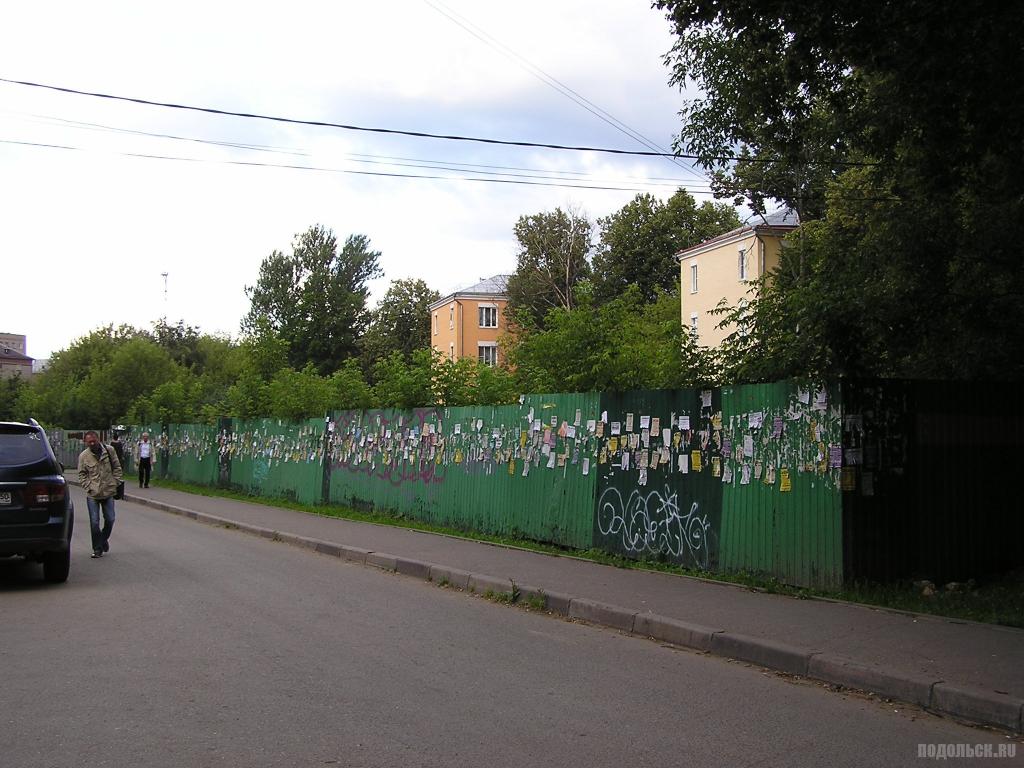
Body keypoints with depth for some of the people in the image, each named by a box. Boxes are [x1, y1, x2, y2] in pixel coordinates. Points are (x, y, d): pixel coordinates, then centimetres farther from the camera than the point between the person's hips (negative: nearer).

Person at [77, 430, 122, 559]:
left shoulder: (109, 450, 0)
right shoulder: (83, 456, -2)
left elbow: (117, 468, 7)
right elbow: (82, 474, 3)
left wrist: (115, 483, -1)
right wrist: (88, 487, -8)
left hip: (108, 492, 1)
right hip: (92, 495, -1)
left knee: (110, 519, 7)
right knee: (94, 522, -1)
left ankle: (104, 539, 35)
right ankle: (97, 549, 9)